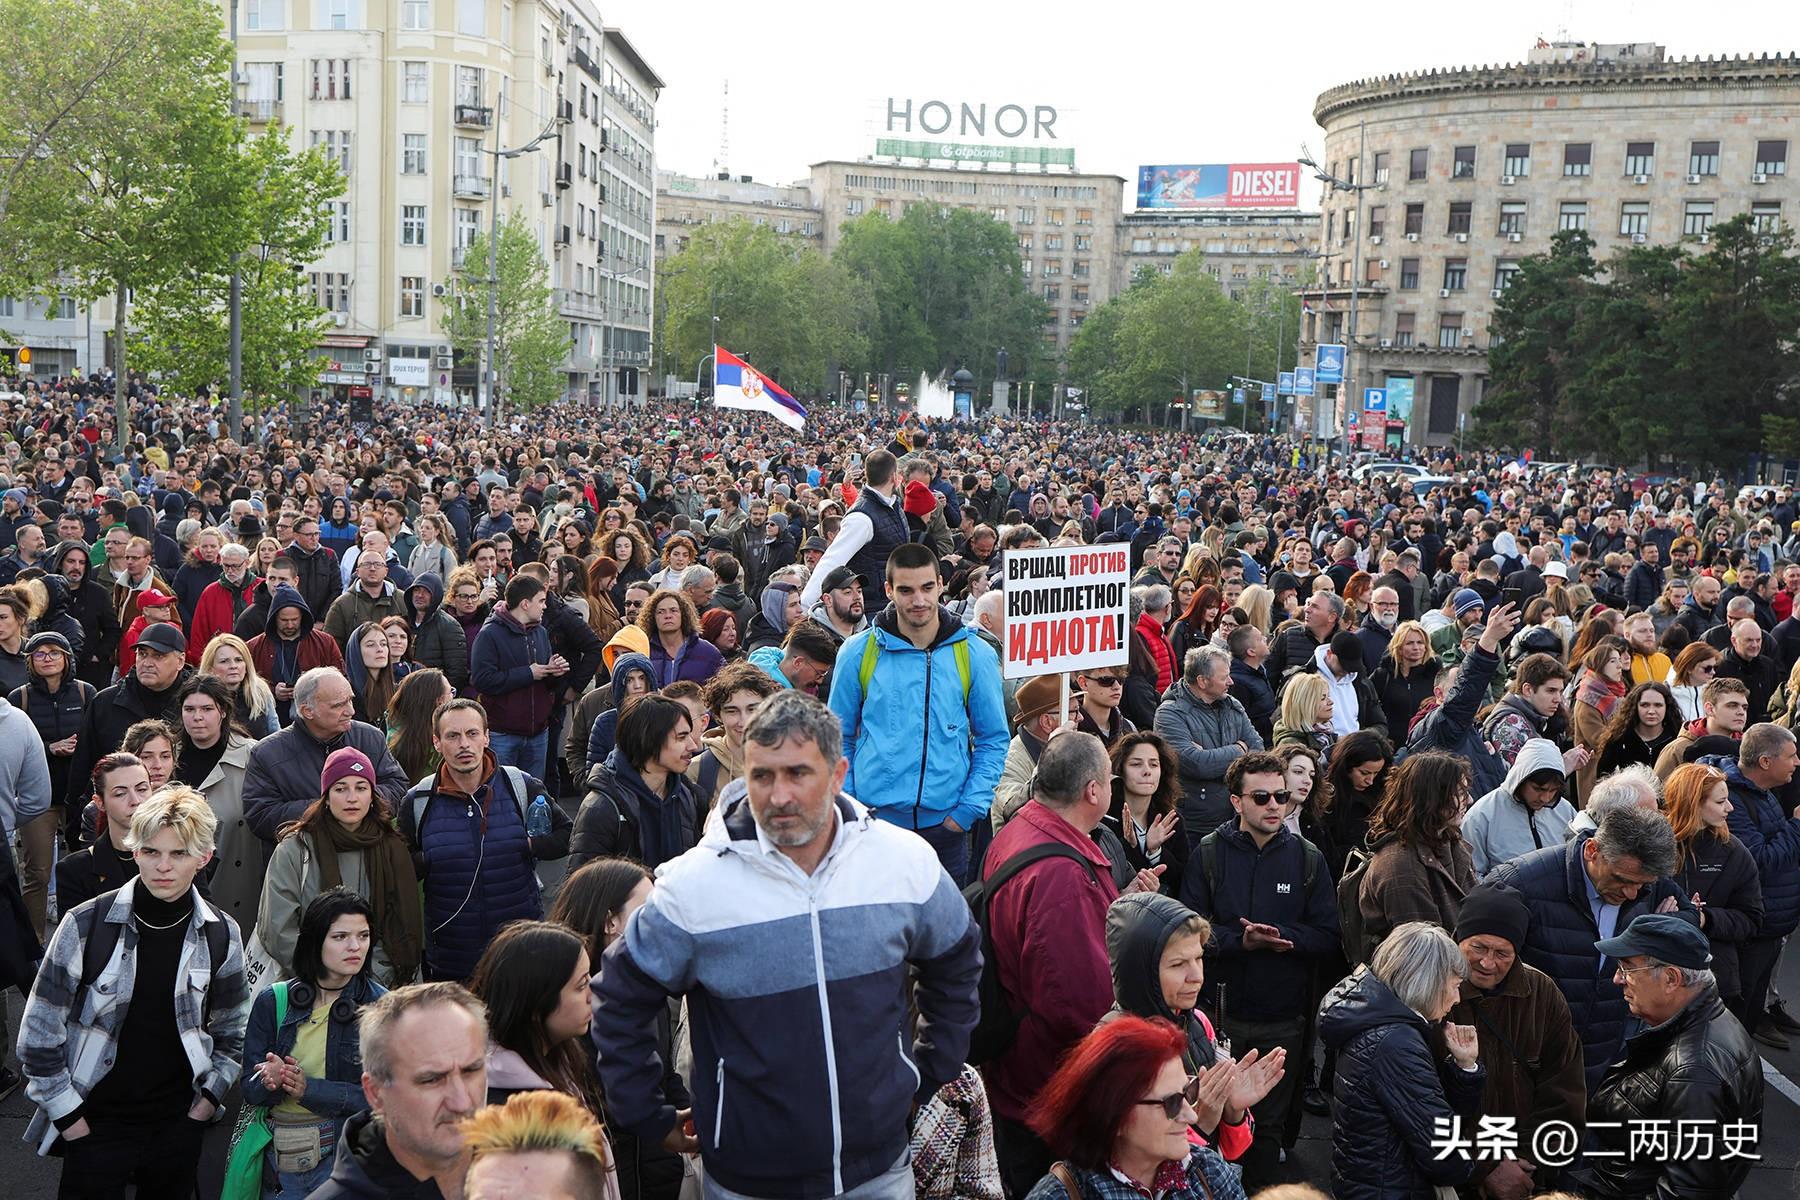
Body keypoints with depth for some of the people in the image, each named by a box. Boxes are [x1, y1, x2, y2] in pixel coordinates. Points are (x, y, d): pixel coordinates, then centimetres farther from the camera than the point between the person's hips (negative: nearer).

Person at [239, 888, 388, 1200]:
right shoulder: (272, 1002, 2)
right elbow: (250, 1089, 1)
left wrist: (309, 1089, -20)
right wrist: (272, 1082, -22)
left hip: (344, 1153, -2)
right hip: (278, 1159, 3)